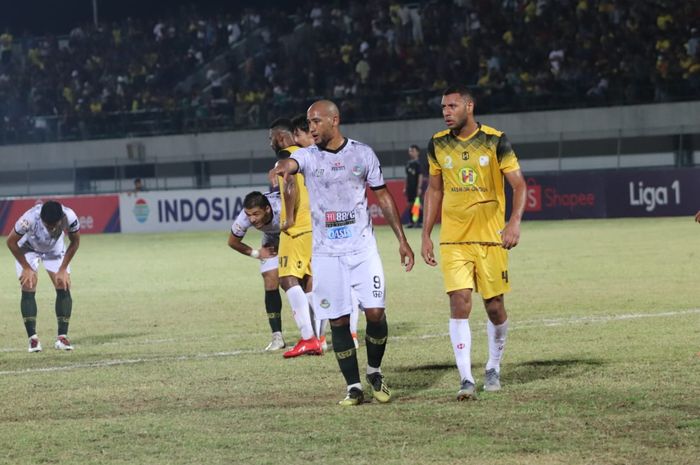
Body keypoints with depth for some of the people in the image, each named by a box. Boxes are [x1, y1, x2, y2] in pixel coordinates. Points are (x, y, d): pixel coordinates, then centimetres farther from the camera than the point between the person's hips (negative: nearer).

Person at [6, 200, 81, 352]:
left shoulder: (70, 217, -36)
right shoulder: (30, 219, -42)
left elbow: (75, 242, -13)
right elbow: (11, 242, -22)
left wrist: (63, 269, -12)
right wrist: (26, 268, -17)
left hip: (55, 250, 2)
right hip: (28, 249, -2)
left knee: (63, 287, -10)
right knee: (28, 288, -15)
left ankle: (62, 337, -3)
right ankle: (32, 338, -11)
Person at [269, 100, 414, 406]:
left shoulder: (362, 153, 4)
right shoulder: (308, 156, 0)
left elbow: (383, 196, 11)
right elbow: (290, 163, -25)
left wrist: (402, 239, 9)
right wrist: (281, 168, -51)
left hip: (362, 248, 0)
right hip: (326, 252, 0)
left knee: (375, 312, -9)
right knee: (338, 320, -1)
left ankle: (374, 371, 15)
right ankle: (353, 387, 9)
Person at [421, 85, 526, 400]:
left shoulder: (495, 141, -6)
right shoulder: (438, 145, 4)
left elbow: (519, 184, -6)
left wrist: (515, 222, -22)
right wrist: (426, 235, 11)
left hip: (491, 238, -1)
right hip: (453, 241, 1)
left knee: (494, 306, 5)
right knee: (459, 304, -12)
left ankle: (493, 368, 28)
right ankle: (466, 379, -14)